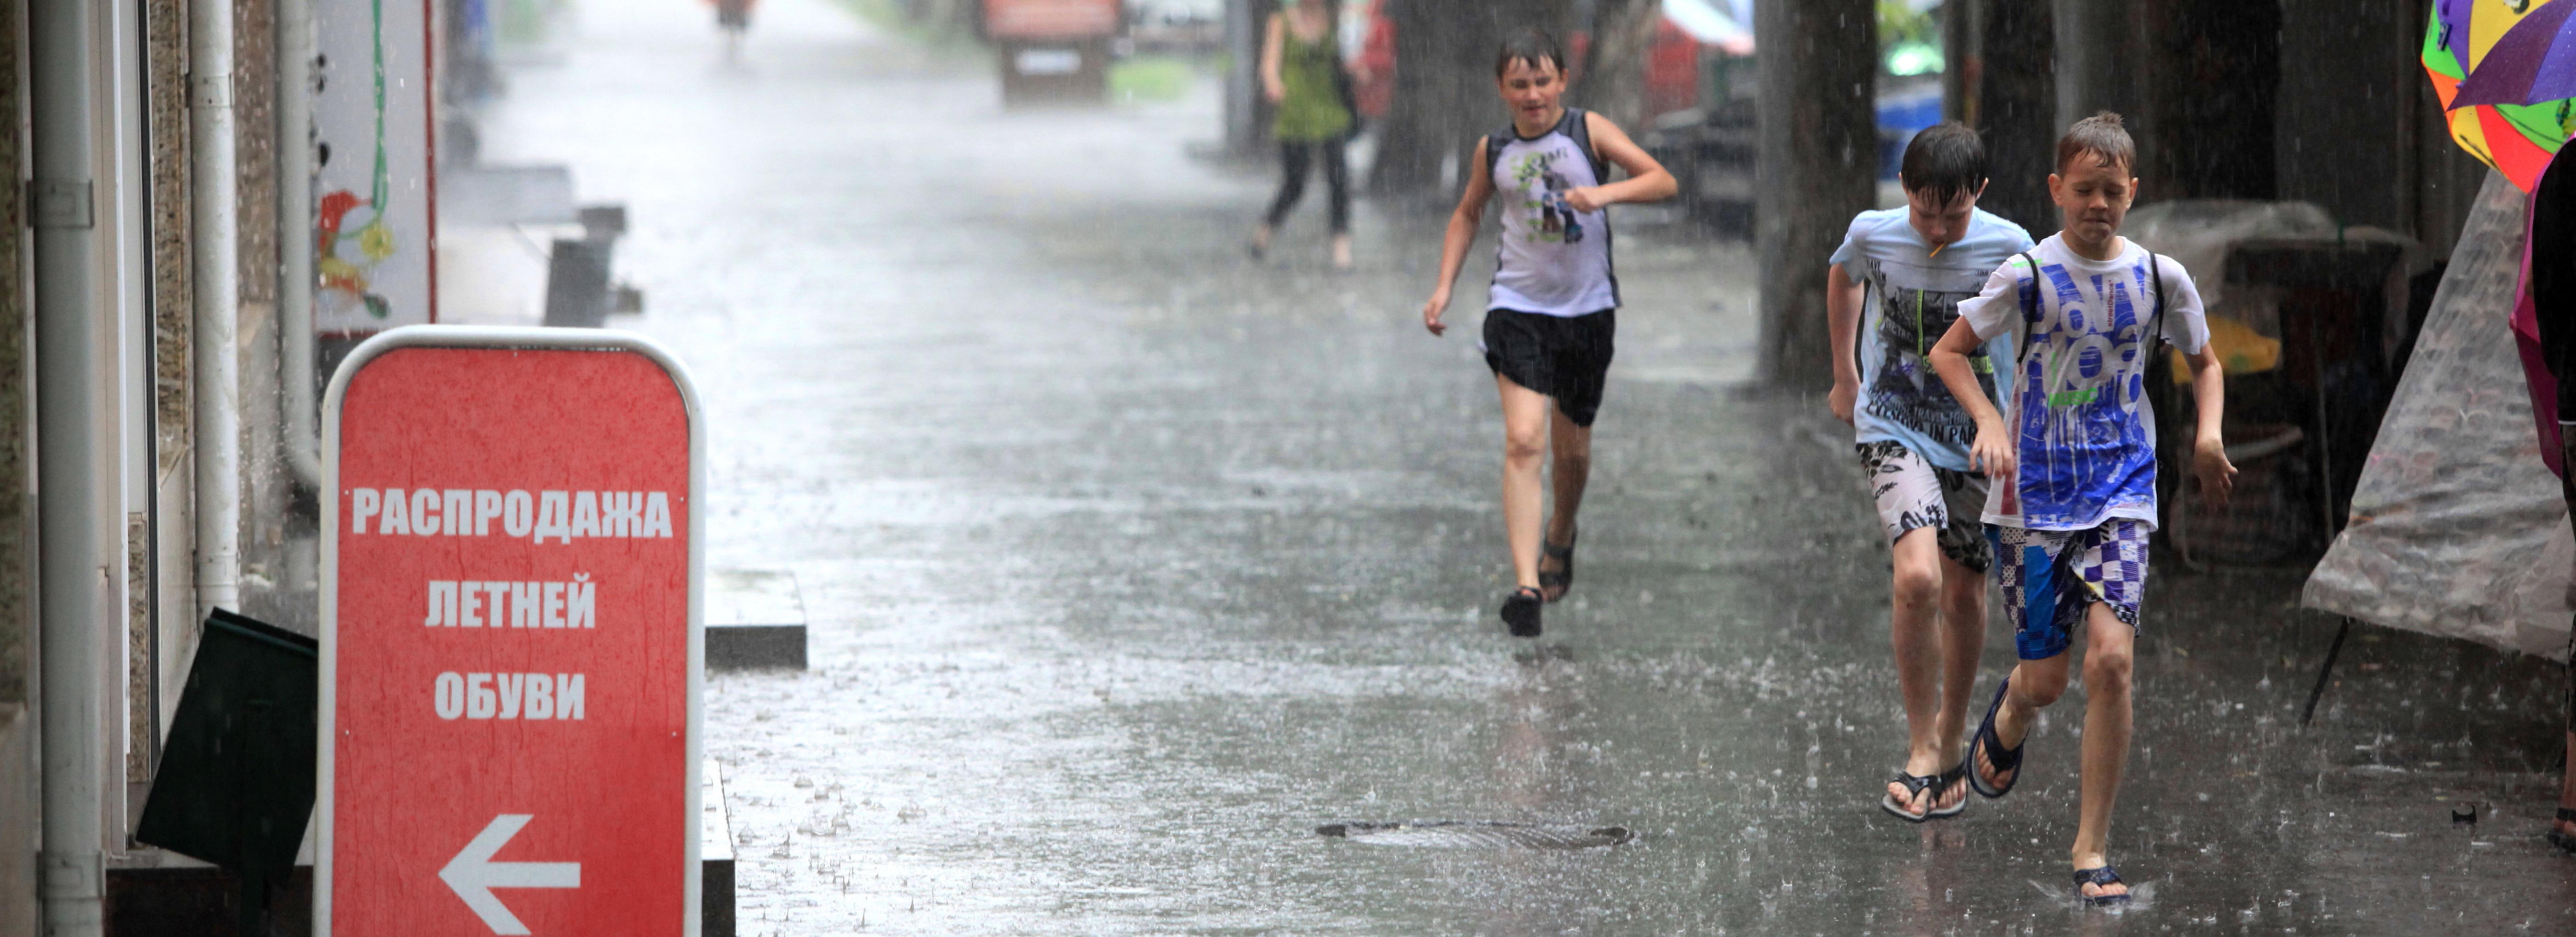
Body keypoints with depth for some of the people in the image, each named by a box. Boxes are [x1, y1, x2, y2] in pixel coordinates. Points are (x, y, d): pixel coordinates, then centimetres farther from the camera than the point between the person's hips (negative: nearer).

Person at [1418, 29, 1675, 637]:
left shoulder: (1589, 132, -3)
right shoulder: (1494, 151, 4)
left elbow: (1662, 181, -10)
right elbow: (1468, 214, 22)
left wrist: (1605, 193, -27)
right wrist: (1445, 287, 12)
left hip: (1587, 309, 0)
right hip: (1518, 307, 0)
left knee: (1572, 449, 13)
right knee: (1523, 440, -17)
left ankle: (1561, 537, 45)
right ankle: (1526, 586, -24)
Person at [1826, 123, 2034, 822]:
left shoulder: (2007, 248, -13)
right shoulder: (1874, 236, -9)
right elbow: (1843, 279, 15)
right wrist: (1845, 377, 23)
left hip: (1976, 438, 1)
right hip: (1895, 430, -1)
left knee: (1964, 594, 9)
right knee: (1917, 577, -21)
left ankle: (1951, 744, 32)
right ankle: (1921, 750, -10)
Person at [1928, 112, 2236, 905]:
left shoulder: (2160, 278, 1)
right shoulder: (2029, 275, -7)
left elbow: (2204, 363, 18)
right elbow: (1949, 350, 1)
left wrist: (2208, 431, -1)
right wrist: (1989, 424, -15)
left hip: (2120, 495, 1)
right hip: (2033, 494, -1)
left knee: (2110, 658, -16)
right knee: (2044, 678, 1)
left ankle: (2092, 850, -8)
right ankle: (2007, 725, 42)